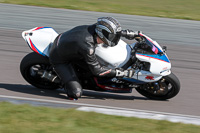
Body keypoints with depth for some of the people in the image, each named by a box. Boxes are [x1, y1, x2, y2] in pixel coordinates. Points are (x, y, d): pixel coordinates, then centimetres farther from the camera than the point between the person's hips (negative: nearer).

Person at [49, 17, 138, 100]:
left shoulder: (94, 28, -19)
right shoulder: (87, 47, -38)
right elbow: (96, 70, -27)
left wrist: (127, 33, 2)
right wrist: (123, 73, -27)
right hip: (60, 59, -8)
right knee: (76, 94, -14)